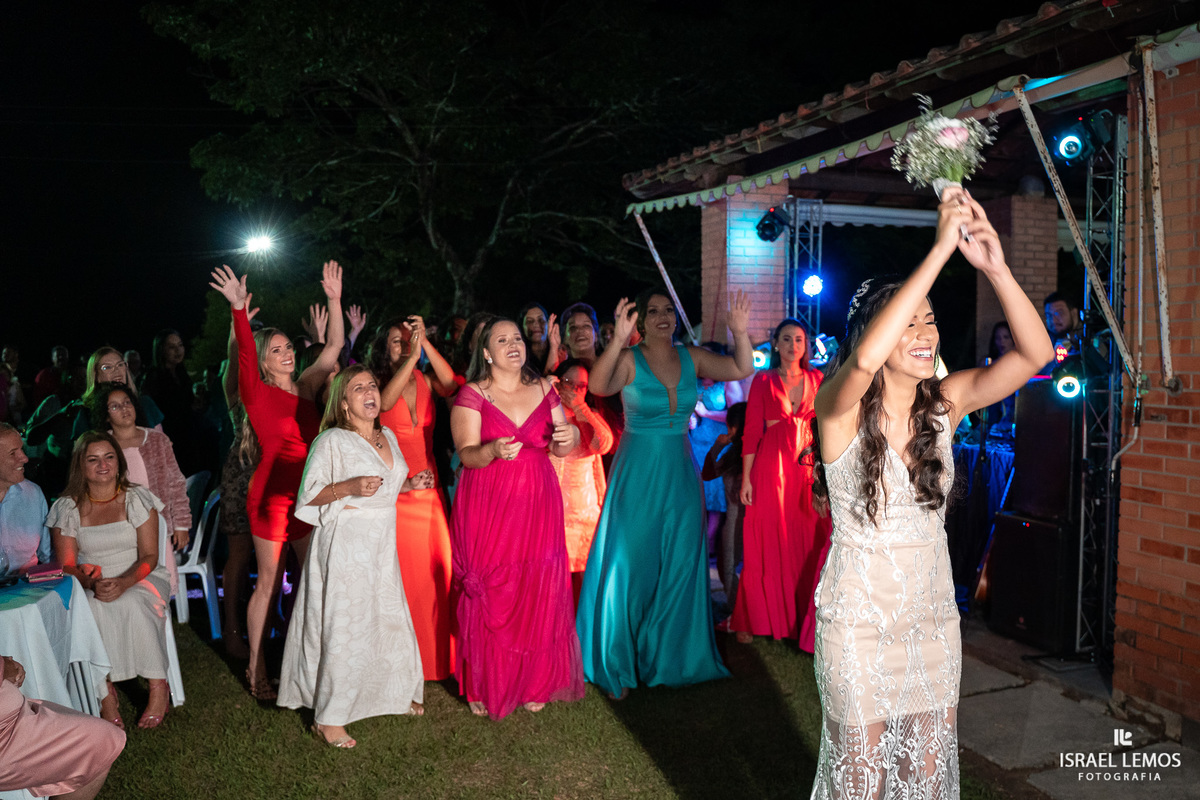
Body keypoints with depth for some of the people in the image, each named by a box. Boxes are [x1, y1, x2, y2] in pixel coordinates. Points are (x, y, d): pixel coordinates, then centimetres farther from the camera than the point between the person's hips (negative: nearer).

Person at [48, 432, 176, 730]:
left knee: (133, 603, -35)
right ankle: (105, 691, -23)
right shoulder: (68, 507, 3)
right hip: (90, 584, 1)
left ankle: (158, 687, -23)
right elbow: (67, 565, 0)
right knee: (92, 610, -33)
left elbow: (149, 556, -5)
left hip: (140, 578, -1)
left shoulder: (137, 499, 0)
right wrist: (93, 584, -22)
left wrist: (124, 582, -26)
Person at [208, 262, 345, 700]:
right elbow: (244, 356, -22)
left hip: (309, 495, 5)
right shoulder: (258, 394, -5)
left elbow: (334, 346, 7)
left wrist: (334, 300, -1)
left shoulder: (305, 388, 9)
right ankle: (257, 670, 14)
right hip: (273, 495, -5)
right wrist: (239, 310, -35)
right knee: (269, 582, 2)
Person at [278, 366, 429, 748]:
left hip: (382, 544, 7)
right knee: (345, 627, -4)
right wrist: (349, 488, -25)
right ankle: (327, 719, 8)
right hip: (344, 543, -7)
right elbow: (308, 494, -12)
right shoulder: (331, 442, -10)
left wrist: (410, 485, 7)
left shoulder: (388, 437, 11)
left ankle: (395, 693, 34)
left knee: (390, 619, 14)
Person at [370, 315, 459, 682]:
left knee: (437, 568, 4)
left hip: (428, 488, 3)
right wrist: (412, 356, -23)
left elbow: (451, 386, -10)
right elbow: (384, 402, -20)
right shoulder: (376, 382, 2)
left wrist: (425, 342, -16)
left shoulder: (425, 381, 10)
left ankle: (437, 655, 17)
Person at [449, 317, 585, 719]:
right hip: (488, 506, -3)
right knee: (489, 598, 0)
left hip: (537, 505, 3)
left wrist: (570, 436, -13)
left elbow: (559, 448, 10)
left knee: (538, 595, 6)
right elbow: (466, 454, -10)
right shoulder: (471, 394, -3)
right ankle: (484, 686, 16)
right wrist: (493, 450, -31)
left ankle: (533, 683, 22)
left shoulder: (543, 389, 9)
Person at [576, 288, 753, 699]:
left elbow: (742, 370, 1)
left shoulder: (691, 357, 4)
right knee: (631, 567, 3)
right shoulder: (629, 360, -10)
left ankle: (670, 657, 29)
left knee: (679, 567, 10)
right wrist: (618, 339, -42)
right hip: (637, 475, -4)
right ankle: (620, 666, 18)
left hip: (680, 473, 4)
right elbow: (598, 386, -29)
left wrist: (740, 332, -15)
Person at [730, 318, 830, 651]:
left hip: (809, 467, 3)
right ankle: (756, 620, 14)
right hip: (771, 467, -2)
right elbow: (751, 431, -1)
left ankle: (804, 620, 17)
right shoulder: (764, 380, 2)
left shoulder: (817, 379, 10)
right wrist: (746, 478, -7)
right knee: (766, 545, 2)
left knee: (808, 543, 4)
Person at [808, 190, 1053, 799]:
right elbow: (864, 357, -40)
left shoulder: (945, 402, -4)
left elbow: (1033, 354, -13)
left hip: (934, 617, 5)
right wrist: (940, 249, -38)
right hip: (859, 624, -4)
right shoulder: (841, 408, -18)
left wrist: (995, 268, -28)